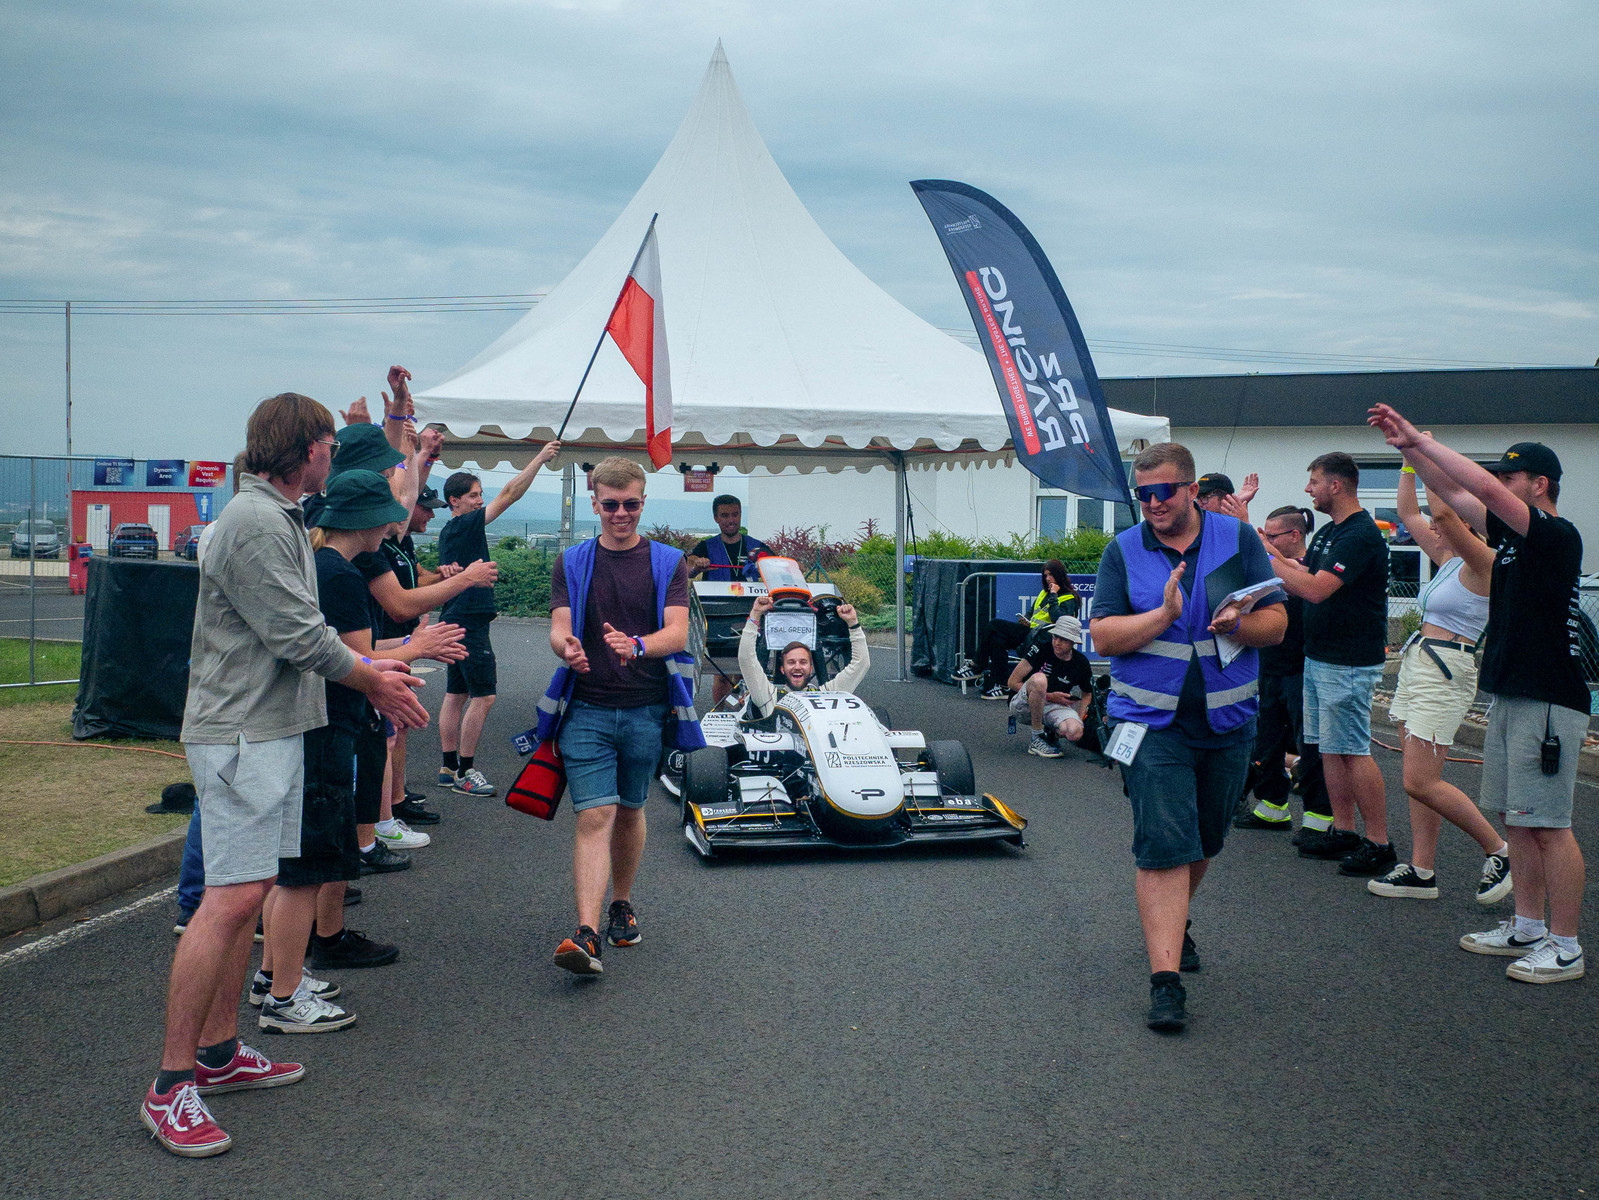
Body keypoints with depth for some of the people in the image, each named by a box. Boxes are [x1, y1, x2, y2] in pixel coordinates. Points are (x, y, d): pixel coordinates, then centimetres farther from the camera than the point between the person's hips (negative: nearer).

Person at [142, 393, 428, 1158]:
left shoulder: (280, 520, 18)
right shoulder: (255, 523, -16)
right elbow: (298, 637, -17)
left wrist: (367, 670, 11)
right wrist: (372, 681, -4)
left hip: (272, 730, 11)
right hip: (241, 734, -11)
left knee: (248, 893, 13)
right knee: (232, 897, -13)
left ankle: (219, 1052, 21)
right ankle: (171, 1087, -9)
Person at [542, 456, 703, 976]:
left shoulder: (668, 562, 5)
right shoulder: (572, 563, 7)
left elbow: (677, 631, -7)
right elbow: (559, 627, -2)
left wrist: (637, 646, -29)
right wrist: (568, 648, -28)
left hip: (646, 710, 1)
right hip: (587, 709, -1)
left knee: (629, 811, 13)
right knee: (595, 816, -11)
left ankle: (621, 904, 35)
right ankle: (586, 935, -18)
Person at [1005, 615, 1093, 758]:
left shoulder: (1081, 663, 0)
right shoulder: (1039, 649, -9)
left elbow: (1087, 693, 17)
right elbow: (1012, 682, -10)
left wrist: (1078, 719, -3)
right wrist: (1049, 696, -15)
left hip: (1054, 708, 2)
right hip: (1023, 706, -2)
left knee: (1075, 733, -32)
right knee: (1039, 679, -36)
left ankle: (1049, 731, 7)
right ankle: (1037, 739, -22)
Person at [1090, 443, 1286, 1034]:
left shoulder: (1238, 540, 1)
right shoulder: (1123, 551, 0)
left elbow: (1276, 622, -1)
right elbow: (1104, 636, -7)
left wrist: (1240, 625, -22)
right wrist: (1164, 615, -21)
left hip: (1227, 721, 3)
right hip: (1153, 722, -2)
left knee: (1204, 842, 18)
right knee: (1164, 847, -12)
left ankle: (1174, 924, 44)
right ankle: (1165, 978, -13)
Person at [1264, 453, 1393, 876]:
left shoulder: (1361, 535, -18)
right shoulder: (1328, 531, 14)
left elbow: (1315, 588, -27)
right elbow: (1300, 578, 15)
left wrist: (1266, 557, -22)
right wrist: (1267, 550, 5)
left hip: (1348, 664, -10)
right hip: (1319, 657, 10)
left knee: (1352, 750, -8)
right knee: (1329, 747, 13)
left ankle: (1379, 844, -2)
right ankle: (1343, 830, 21)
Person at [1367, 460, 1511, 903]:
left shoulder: (1482, 562, -12)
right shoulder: (1446, 559, 13)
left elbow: (1442, 512, -28)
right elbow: (1408, 514, 20)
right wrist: (1409, 463, 13)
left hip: (1446, 671, -9)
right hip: (1417, 663, 9)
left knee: (1421, 783, -10)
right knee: (1419, 780, 8)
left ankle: (1500, 850, 2)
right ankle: (1422, 871, 12)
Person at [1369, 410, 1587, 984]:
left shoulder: (1558, 537, -13)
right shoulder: (1511, 533, 12)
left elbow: (1485, 488, -24)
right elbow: (1454, 494, 19)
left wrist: (1422, 440, -17)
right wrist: (1409, 448, 9)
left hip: (1547, 704, -9)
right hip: (1509, 696, 10)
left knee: (1548, 824, -6)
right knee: (1517, 819, 14)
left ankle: (1566, 948, 0)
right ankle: (1528, 928, 24)